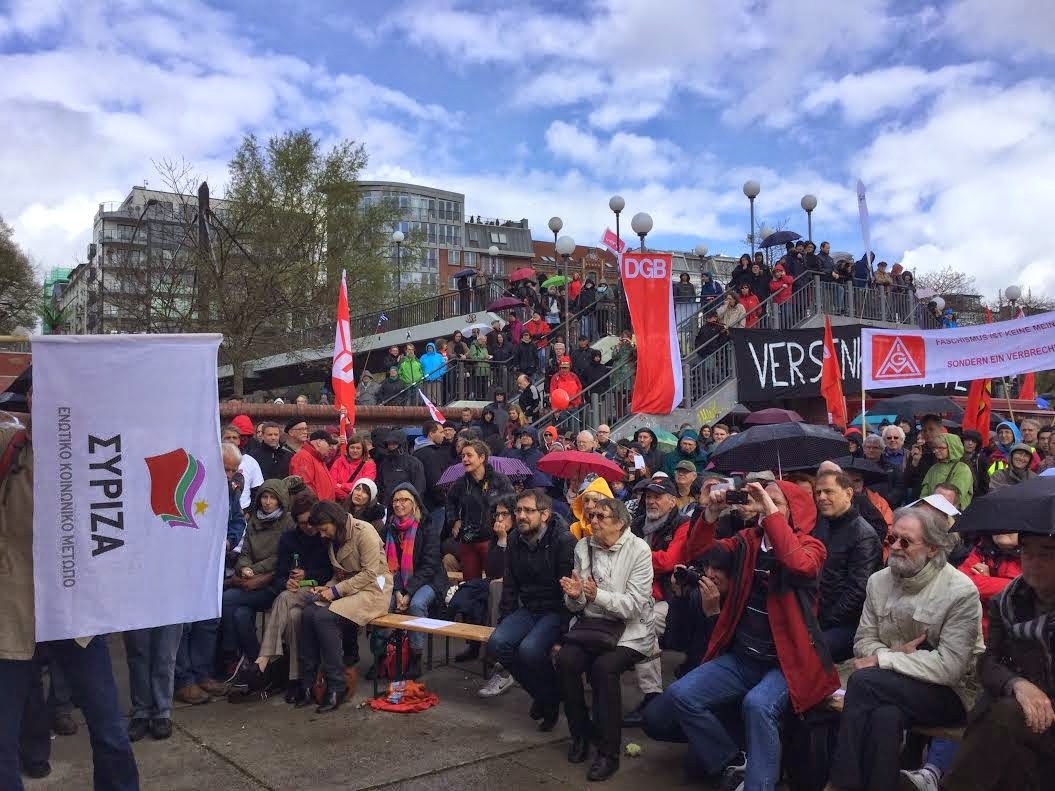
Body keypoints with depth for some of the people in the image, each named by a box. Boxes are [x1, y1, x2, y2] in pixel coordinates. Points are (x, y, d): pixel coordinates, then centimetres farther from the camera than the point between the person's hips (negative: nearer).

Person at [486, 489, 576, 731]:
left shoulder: (563, 541, -13)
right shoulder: (515, 541, 7)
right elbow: (510, 586, 15)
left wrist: (563, 627, -19)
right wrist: (504, 621, 7)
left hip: (555, 612, -6)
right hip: (527, 610, 6)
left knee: (529, 648, -31)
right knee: (496, 643, -20)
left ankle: (553, 697, 1)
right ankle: (539, 694, 3)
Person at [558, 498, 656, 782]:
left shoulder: (638, 550, -10)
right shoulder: (583, 546, 4)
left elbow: (635, 604, -16)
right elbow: (577, 606, 7)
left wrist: (598, 595, -28)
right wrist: (576, 595, -16)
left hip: (629, 628, -4)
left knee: (604, 666, -31)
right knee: (565, 660, -23)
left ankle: (609, 752, -15)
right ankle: (580, 734, -1)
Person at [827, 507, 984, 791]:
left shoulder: (961, 592, -14)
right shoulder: (879, 581, 3)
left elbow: (949, 667, -20)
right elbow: (863, 642, 7)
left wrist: (883, 659, -17)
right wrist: (897, 655, -15)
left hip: (948, 693, -4)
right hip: (896, 688, 4)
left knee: (862, 681, -27)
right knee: (885, 716, -33)